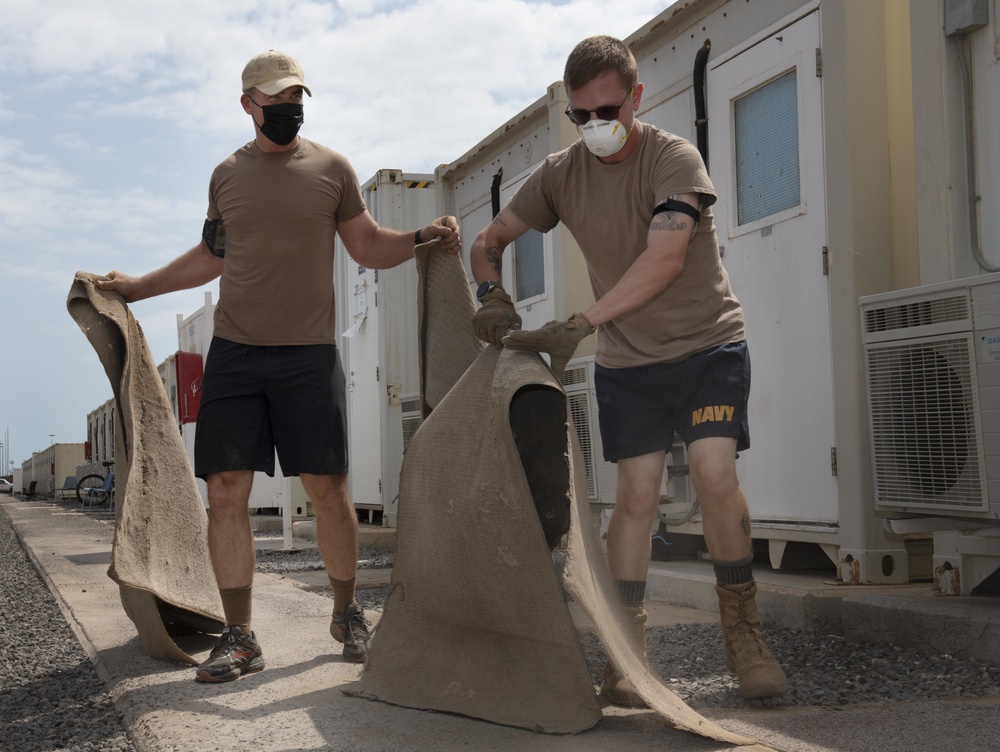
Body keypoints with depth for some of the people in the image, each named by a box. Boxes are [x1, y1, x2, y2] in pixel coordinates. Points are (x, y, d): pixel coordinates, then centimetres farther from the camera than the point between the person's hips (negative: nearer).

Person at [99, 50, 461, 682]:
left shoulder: (331, 168, 7)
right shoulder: (227, 175, 13)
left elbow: (368, 246, 12)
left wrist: (421, 237, -5)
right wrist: (136, 287, 25)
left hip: (310, 352, -2)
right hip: (234, 351, 2)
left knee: (328, 490, -1)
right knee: (226, 492, -3)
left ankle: (348, 613, 19)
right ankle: (240, 638, 4)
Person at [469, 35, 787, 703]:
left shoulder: (674, 158, -15)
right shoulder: (562, 173, -1)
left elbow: (665, 259, -29)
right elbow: (489, 241, 8)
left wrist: (578, 325, -36)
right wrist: (493, 299, -14)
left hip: (707, 343, -3)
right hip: (626, 358, 3)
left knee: (714, 470, -19)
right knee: (636, 492, -5)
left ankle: (743, 632, -2)